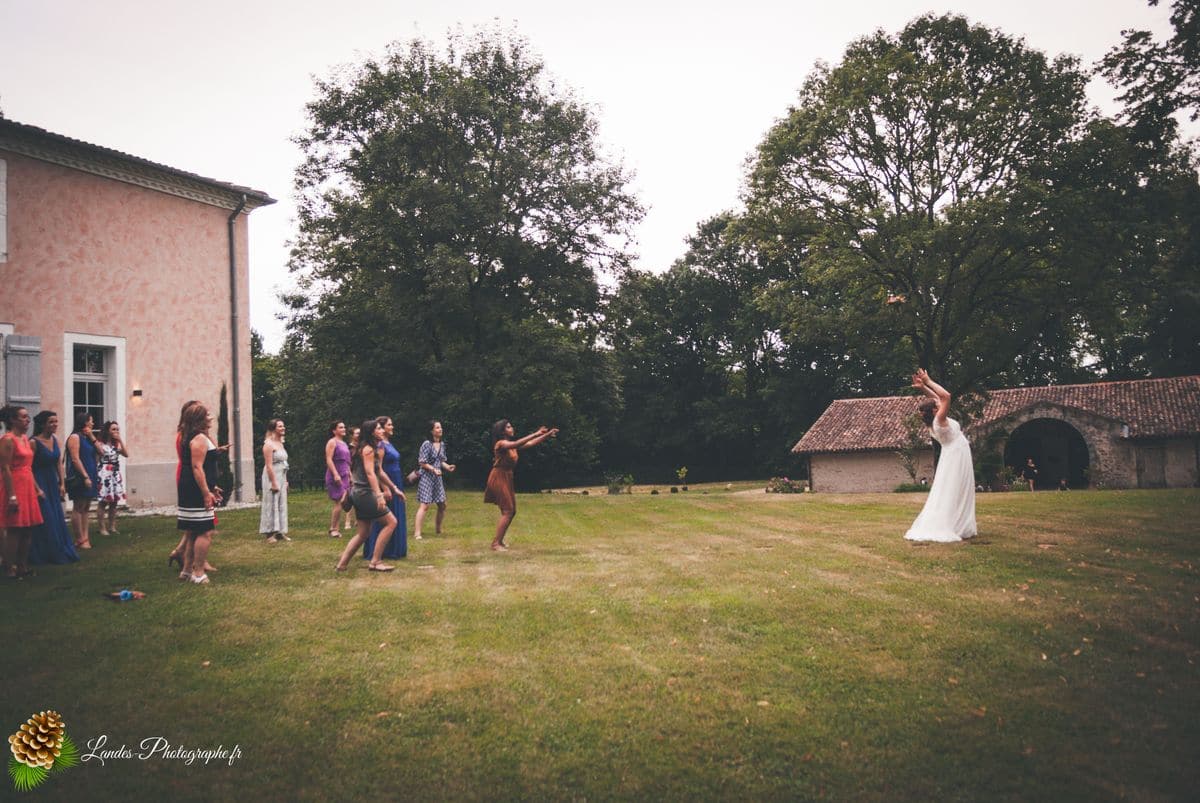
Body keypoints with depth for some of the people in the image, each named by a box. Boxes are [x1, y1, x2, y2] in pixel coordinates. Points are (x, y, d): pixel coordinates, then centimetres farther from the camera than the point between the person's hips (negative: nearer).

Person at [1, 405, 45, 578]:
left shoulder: (25, 438, 14)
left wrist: (37, 488, 18)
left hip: (28, 487, 9)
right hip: (14, 487, -9)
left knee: (28, 530, 10)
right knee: (14, 530, -4)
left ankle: (23, 566, 18)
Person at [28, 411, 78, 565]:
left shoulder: (55, 439, 5)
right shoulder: (34, 442, -15)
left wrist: (62, 484, 7)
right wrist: (37, 489, -17)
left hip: (53, 483, 7)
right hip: (40, 483, -7)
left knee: (58, 519, 11)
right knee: (44, 521, -2)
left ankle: (60, 553, 20)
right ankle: (42, 555, 9)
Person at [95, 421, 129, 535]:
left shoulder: (117, 444, 14)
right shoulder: (100, 443, -5)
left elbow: (126, 454, 1)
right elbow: (96, 460, -8)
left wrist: (120, 440, -2)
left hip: (116, 474, 6)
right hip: (104, 474, -6)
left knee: (114, 501, 8)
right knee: (104, 501, -6)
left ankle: (112, 527, 16)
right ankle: (102, 528, -1)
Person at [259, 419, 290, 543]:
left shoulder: (280, 443, 14)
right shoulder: (269, 444, -13)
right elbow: (269, 465, -18)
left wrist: (285, 480, 16)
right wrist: (274, 483, -21)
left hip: (281, 477, 9)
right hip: (272, 477, -9)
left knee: (282, 505, 9)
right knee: (272, 504, -5)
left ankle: (280, 532, 15)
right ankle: (270, 534, 0)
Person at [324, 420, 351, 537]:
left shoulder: (344, 443, 20)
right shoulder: (332, 442, -6)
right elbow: (329, 460, -15)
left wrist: (350, 475, 21)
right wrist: (336, 474, -23)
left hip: (344, 476, 9)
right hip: (335, 476, -9)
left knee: (341, 504, 6)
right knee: (339, 503, -12)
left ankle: (336, 529, 11)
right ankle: (333, 529, -3)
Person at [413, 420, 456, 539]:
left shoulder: (442, 445, 9)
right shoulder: (427, 444, -12)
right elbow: (422, 463, -12)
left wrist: (447, 466, -3)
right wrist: (433, 469, -23)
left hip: (437, 478, 7)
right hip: (426, 477, -7)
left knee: (442, 504, 11)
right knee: (425, 505, -13)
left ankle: (438, 528, 30)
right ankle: (417, 532, -11)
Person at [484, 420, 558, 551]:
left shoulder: (511, 445, 12)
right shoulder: (501, 444, -14)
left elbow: (530, 444, 10)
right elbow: (517, 444, -31)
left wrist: (547, 435, 1)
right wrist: (536, 433, -33)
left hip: (507, 479, 9)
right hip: (499, 479, -9)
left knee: (512, 511, 11)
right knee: (507, 511, -11)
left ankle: (499, 541, 20)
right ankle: (495, 544, -8)